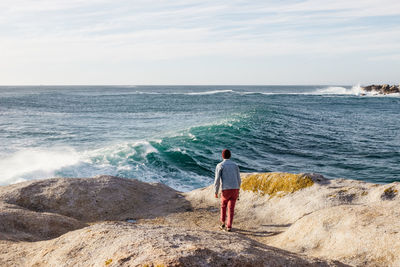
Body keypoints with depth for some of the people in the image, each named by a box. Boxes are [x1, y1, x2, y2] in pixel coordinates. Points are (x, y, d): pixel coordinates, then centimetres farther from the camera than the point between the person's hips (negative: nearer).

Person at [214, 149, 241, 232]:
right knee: (231, 209, 6)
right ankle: (229, 227, -1)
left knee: (223, 206, 22)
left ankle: (223, 223, 25)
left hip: (226, 190, -2)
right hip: (235, 190, 2)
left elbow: (217, 180, -8)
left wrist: (216, 192, 1)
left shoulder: (220, 165, -2)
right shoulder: (235, 165, 11)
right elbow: (238, 180, 12)